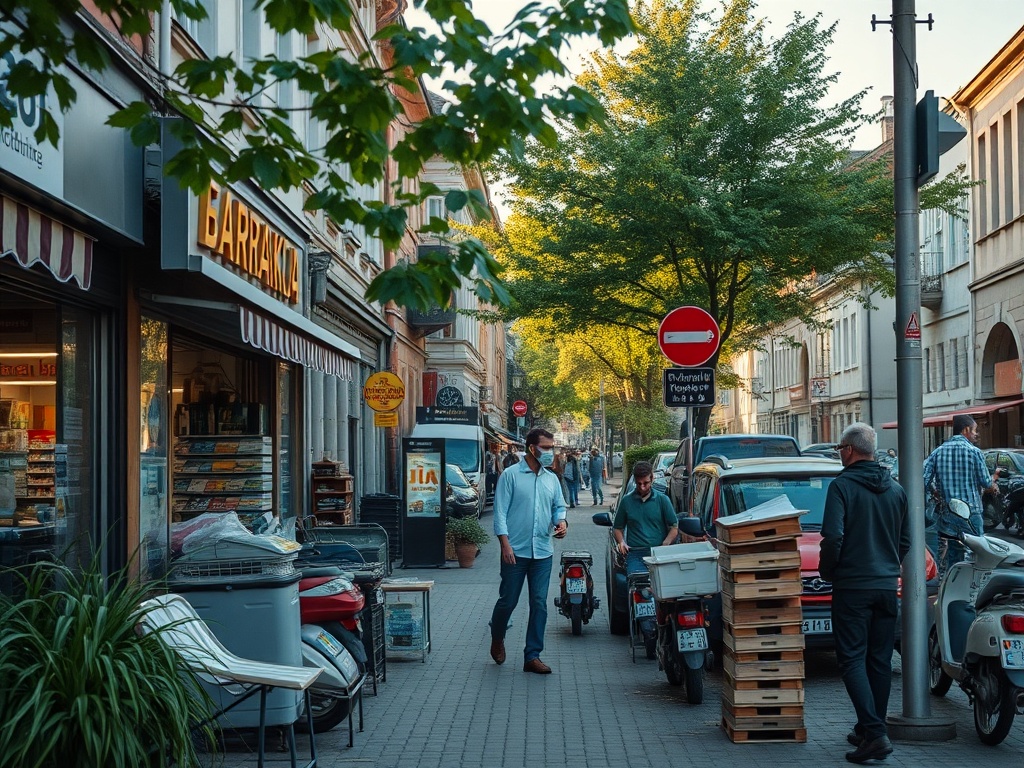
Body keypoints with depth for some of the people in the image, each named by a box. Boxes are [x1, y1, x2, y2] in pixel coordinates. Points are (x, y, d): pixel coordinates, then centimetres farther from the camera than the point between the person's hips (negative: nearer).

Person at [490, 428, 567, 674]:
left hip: (543, 552, 4)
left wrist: (561, 521, -4)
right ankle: (497, 639, 31)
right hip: (516, 551, -4)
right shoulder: (511, 476, -4)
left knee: (539, 604, 3)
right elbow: (500, 512, -7)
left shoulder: (552, 479, 12)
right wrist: (505, 543, -15)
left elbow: (559, 506, 19)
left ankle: (532, 656, 10)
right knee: (508, 601, 3)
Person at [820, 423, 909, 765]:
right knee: (880, 660, 12)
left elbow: (833, 537, -17)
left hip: (852, 586, -6)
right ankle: (869, 730, 20)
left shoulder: (842, 486, -11)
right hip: (887, 586, 6)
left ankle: (874, 733, -15)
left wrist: (826, 570, 0)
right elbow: (905, 540, 14)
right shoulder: (895, 489, 9)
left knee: (852, 660, -3)